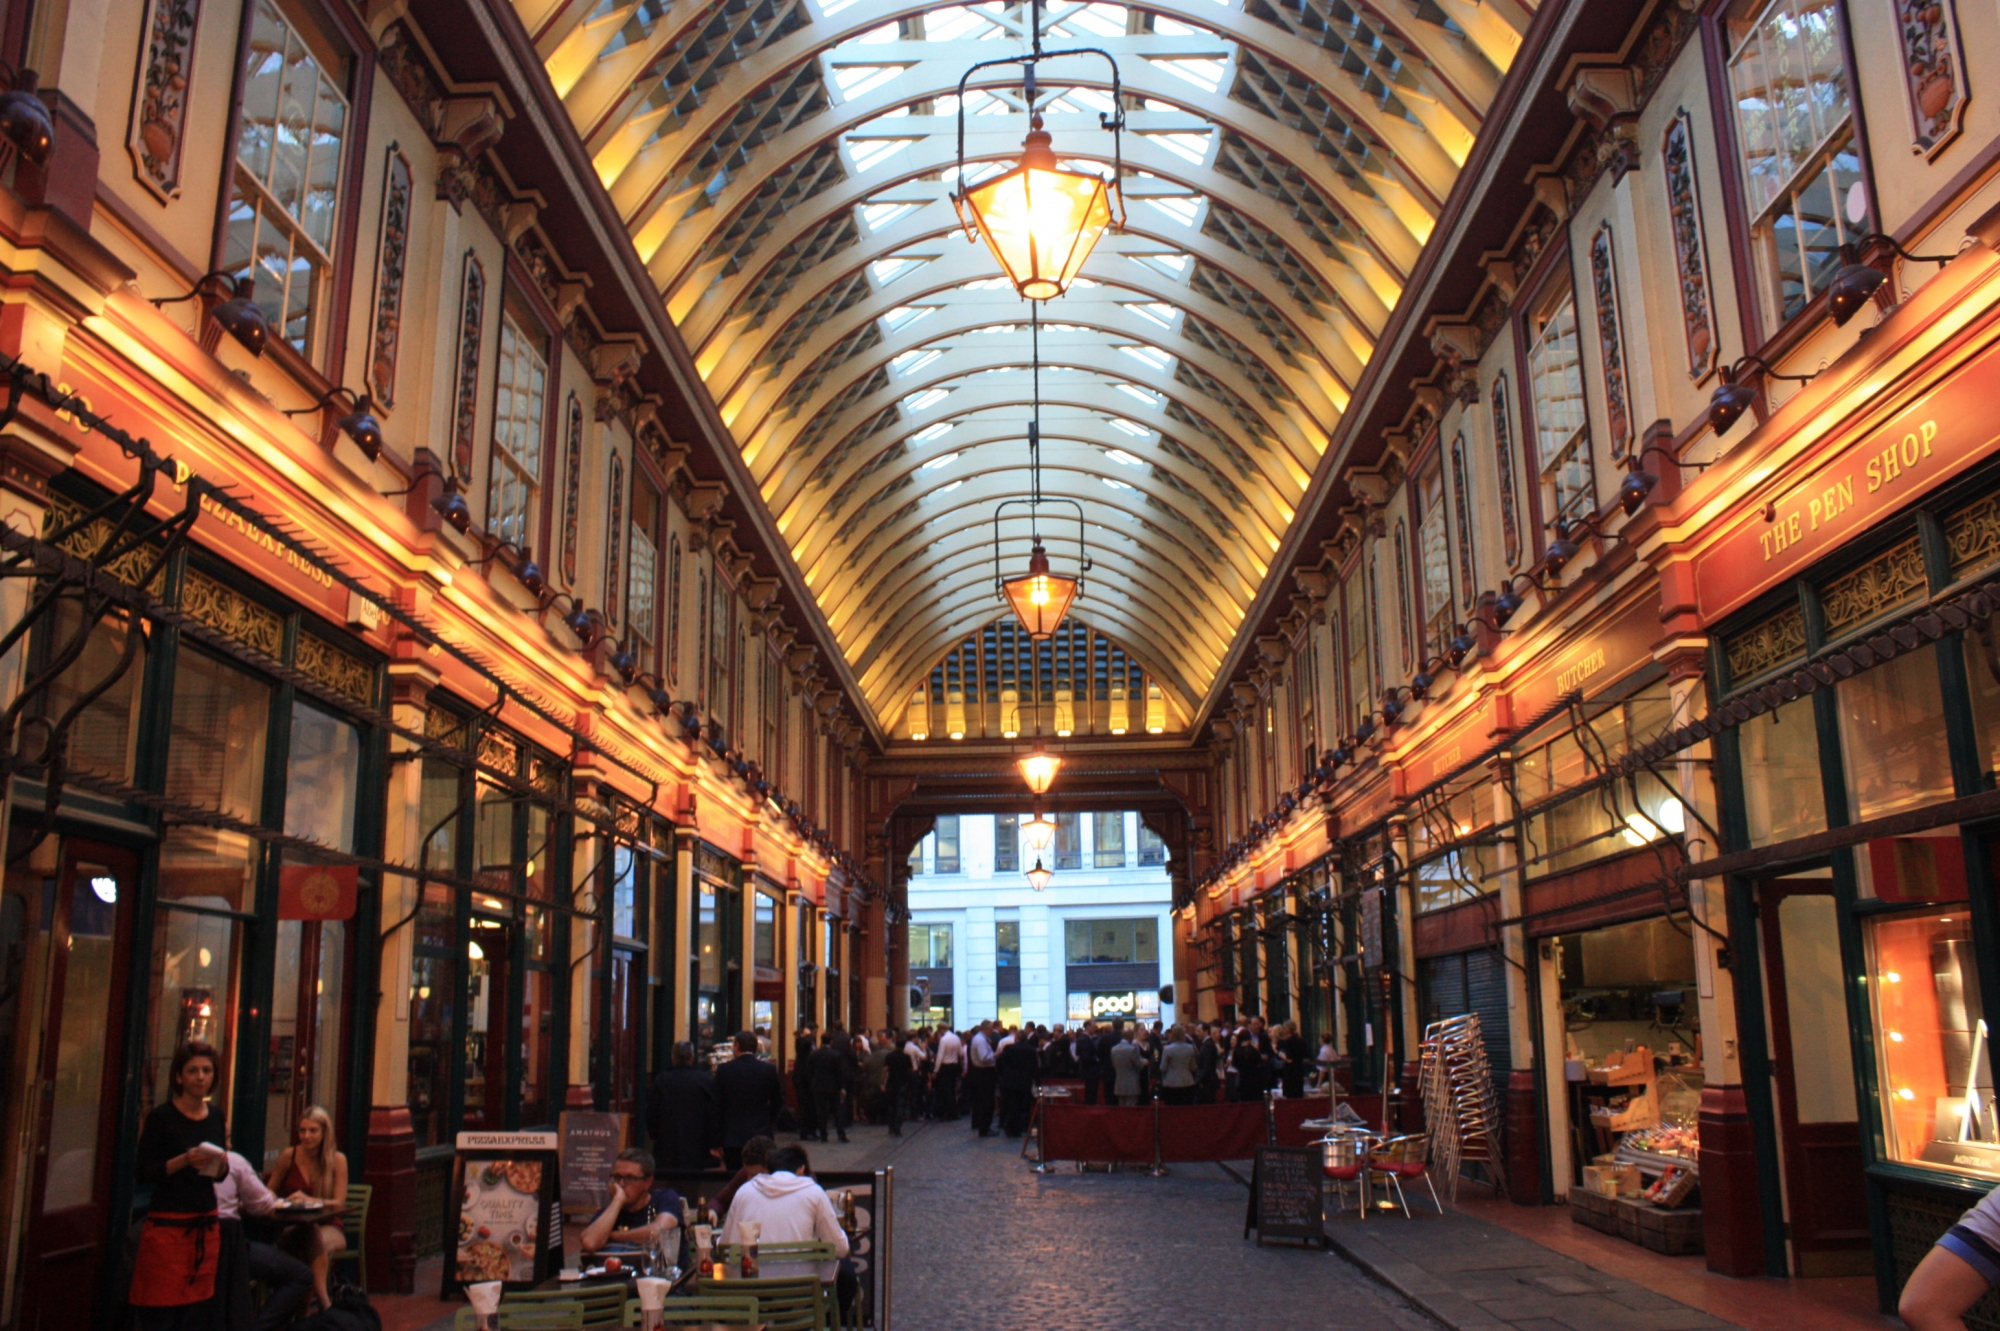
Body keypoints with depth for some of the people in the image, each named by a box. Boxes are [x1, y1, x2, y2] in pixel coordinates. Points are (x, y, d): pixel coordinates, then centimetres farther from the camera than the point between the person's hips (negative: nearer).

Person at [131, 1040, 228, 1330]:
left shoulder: (216, 1116, 9)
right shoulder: (161, 1116, -7)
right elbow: (143, 1171, -10)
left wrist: (221, 1163, -4)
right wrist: (184, 1160, -22)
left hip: (206, 1224, 5)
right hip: (167, 1225, -5)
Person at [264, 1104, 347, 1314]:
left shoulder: (337, 1160, -1)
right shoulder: (288, 1156, 4)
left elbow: (339, 1203, -6)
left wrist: (309, 1200, -24)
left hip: (329, 1227, 0)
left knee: (319, 1239, -39)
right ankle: (324, 1301, -41)